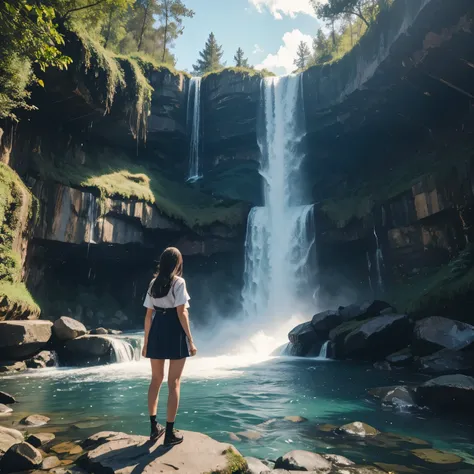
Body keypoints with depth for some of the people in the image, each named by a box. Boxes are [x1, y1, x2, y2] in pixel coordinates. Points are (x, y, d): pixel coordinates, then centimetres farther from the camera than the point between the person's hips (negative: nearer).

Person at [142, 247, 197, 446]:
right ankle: (170, 432, 12)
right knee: (174, 383, 5)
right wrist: (190, 340, -10)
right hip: (174, 333, -5)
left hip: (157, 332, 6)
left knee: (156, 379, 18)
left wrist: (146, 341, 14)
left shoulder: (154, 283, 8)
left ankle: (154, 427, 27)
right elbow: (181, 313, -14)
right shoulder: (179, 282, -8)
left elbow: (149, 315, 8)